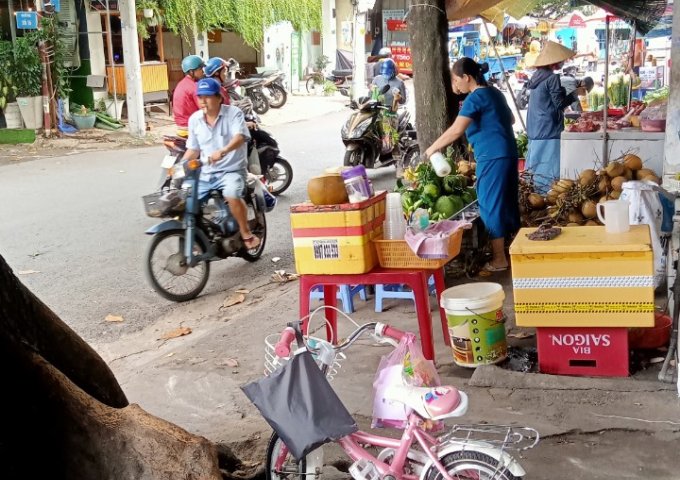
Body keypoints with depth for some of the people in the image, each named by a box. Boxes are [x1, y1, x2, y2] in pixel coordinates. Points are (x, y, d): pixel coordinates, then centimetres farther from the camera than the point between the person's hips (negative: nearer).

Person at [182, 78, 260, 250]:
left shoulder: (233, 113, -8)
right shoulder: (194, 119, 8)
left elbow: (240, 137, -26)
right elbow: (193, 149, 16)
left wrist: (222, 151, -44)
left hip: (232, 170, -5)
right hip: (205, 173, 6)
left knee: (231, 195, -36)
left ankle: (246, 234, -15)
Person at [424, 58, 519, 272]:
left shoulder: (475, 97, -12)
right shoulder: (494, 92, 16)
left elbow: (456, 130, -22)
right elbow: (511, 119, 29)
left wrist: (433, 147, -13)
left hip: (492, 157, -9)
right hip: (508, 153, 9)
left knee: (491, 205, -2)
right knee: (507, 201, 16)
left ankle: (499, 259, 2)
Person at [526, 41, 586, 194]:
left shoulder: (538, 76, 13)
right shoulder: (552, 78, -13)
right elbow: (559, 103, -13)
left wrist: (571, 91, 19)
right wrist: (575, 93, 0)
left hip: (535, 130, 9)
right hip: (549, 130, -9)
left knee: (536, 167, 11)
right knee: (549, 170, -7)